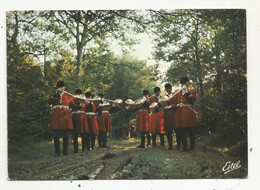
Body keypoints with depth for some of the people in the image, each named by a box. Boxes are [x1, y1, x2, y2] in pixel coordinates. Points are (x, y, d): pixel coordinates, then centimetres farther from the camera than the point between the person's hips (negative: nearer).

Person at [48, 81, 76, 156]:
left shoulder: (69, 96, 14)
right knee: (56, 135, 1)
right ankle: (57, 151, 6)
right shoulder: (53, 95, 12)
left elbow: (73, 106, 16)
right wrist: (55, 96, -19)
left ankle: (65, 150, 11)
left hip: (65, 116, 0)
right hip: (56, 117, 0)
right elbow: (49, 102, -10)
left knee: (65, 135, 3)